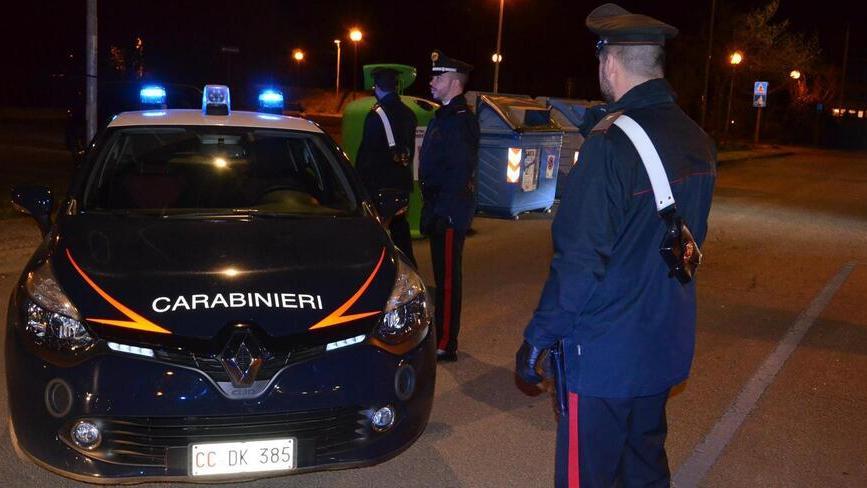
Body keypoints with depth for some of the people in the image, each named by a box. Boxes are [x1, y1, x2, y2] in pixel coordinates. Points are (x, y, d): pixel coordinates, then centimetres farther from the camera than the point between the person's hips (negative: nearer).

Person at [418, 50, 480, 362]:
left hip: (450, 213, -10)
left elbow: (460, 171, -21)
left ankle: (446, 345, 4)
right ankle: (441, 334, 27)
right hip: (440, 208, 10)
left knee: (447, 277, -4)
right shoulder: (444, 116, 16)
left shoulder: (460, 120, -15)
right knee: (443, 275, 16)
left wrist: (443, 213, -21)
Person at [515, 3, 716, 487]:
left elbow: (580, 262, -23)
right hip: (667, 344, 8)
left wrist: (538, 337, -12)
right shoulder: (698, 142, 3)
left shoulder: (612, 143, -23)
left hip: (605, 355, -8)